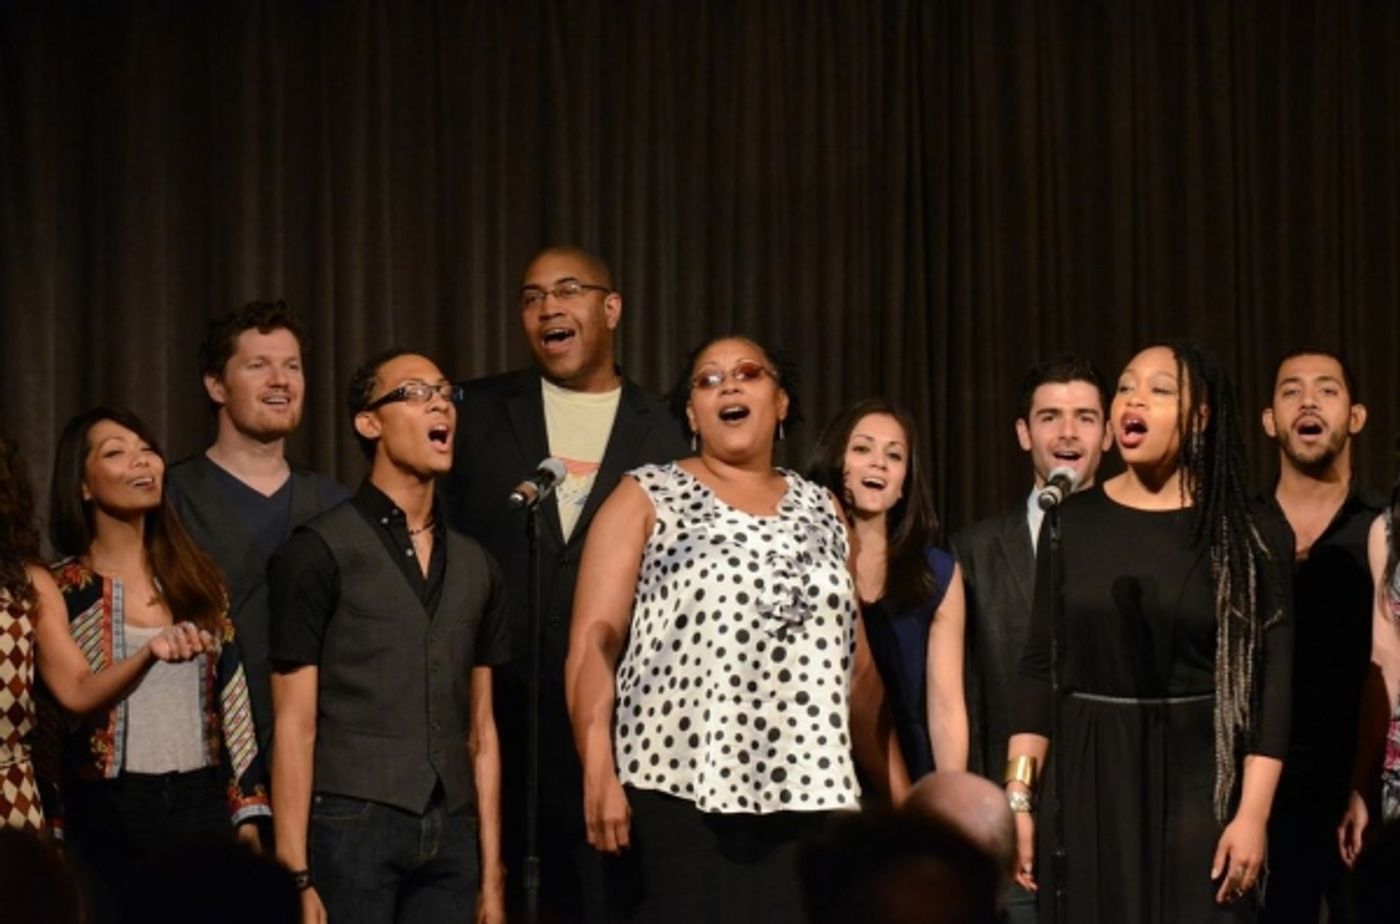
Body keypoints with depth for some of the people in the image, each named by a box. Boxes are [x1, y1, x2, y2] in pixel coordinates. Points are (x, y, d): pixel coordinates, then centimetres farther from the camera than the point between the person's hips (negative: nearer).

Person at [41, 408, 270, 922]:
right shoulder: (60, 590, -3)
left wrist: (249, 810, 4)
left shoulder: (198, 576, 8)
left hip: (202, 805, 3)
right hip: (106, 816, -3)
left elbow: (232, 700, 9)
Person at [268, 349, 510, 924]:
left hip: (451, 833, 4)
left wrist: (491, 875, 11)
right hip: (353, 825, -4)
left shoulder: (474, 566, 15)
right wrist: (299, 876, -11)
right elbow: (295, 724, -4)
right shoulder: (319, 552, 0)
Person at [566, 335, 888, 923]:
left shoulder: (822, 510, 17)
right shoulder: (646, 498, 6)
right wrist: (598, 774, -15)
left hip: (807, 798, 3)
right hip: (679, 791, -3)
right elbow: (594, 637, -3)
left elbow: (858, 657, 18)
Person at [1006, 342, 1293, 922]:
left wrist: (1253, 815, -13)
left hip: (1200, 785, -2)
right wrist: (1018, 797, -1)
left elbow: (1270, 681, -5)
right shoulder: (1072, 521, 5)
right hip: (1089, 783, 2)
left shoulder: (1248, 533, -2)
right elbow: (1039, 666, 5)